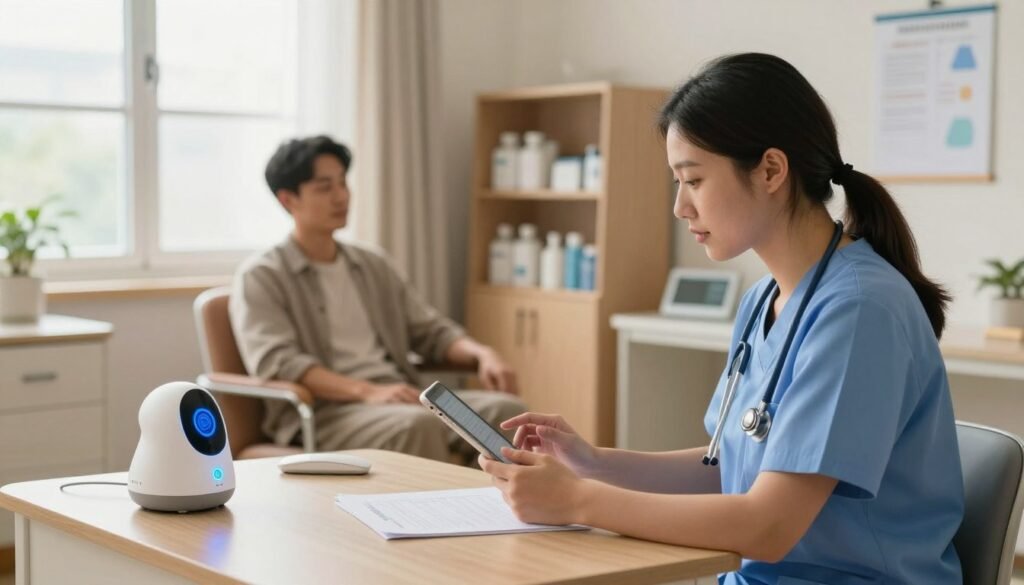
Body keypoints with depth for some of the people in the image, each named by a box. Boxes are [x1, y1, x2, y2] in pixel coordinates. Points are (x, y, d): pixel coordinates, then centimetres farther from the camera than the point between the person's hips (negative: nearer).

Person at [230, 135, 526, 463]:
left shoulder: (373, 266, 22)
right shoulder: (261, 277, 2)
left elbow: (432, 332, 21)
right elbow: (277, 363, -12)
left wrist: (482, 353, -2)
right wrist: (368, 391, -26)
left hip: (402, 403, 6)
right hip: (325, 413, -6)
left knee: (505, 410, -22)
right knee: (419, 424, -37)